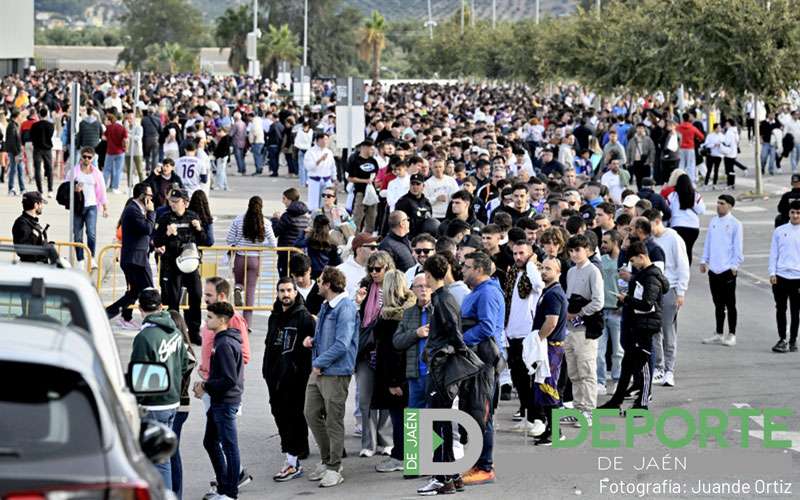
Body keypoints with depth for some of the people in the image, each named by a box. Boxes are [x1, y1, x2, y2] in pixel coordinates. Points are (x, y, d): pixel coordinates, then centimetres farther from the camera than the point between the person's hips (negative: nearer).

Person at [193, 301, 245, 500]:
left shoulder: (225, 345, -20)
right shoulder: (223, 340, 12)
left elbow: (228, 380, -24)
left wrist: (206, 386, -14)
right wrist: (206, 383, 8)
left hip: (225, 403, -11)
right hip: (219, 401, 11)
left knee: (229, 446, -2)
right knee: (210, 442, 18)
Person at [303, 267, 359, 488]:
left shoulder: (346, 308, -17)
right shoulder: (326, 306, 14)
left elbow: (341, 345, -22)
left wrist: (319, 363, -16)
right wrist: (312, 340, 6)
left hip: (336, 373, -9)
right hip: (318, 371, 9)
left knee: (334, 421, 0)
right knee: (311, 414, 12)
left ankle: (334, 468, 10)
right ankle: (327, 460, 25)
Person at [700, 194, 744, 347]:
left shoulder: (735, 224, -7)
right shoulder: (713, 221, 9)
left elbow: (738, 248, -8)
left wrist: (734, 266, -12)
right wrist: (704, 260, 10)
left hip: (728, 270, -6)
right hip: (713, 269, 6)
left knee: (730, 304, 1)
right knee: (718, 303, 13)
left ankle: (731, 335, 8)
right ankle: (718, 334, 21)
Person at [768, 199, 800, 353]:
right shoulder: (779, 231, 5)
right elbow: (773, 253, 8)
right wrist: (772, 273, -1)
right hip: (780, 277, 1)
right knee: (780, 309, 3)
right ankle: (782, 339, 10)